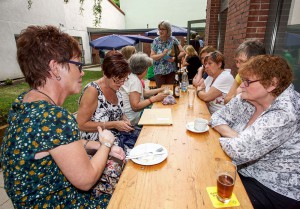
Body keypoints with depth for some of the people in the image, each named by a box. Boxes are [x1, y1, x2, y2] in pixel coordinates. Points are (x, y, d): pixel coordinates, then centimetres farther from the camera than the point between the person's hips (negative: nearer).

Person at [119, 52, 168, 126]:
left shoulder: (132, 77, 8)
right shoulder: (135, 81, -20)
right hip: (131, 119, -9)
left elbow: (144, 92, 14)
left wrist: (160, 89, 12)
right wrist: (154, 98, -21)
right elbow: (135, 106, -26)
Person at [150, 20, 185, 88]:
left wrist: (175, 58, -17)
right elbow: (152, 56, -4)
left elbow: (182, 52, 0)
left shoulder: (173, 40, -2)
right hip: (159, 71, 0)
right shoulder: (156, 41, 0)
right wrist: (162, 54, -18)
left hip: (171, 70, 0)